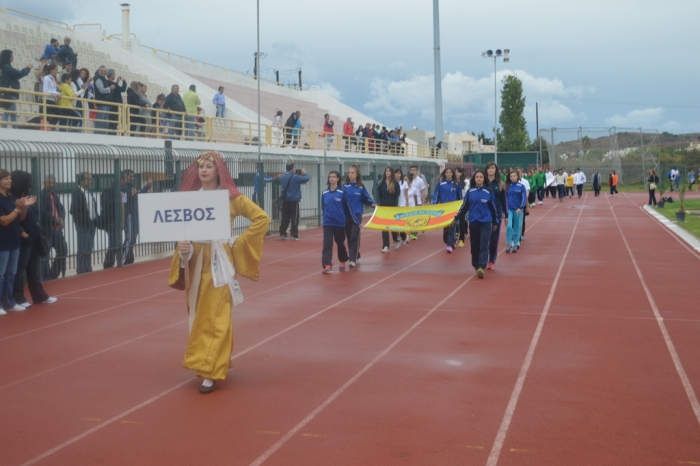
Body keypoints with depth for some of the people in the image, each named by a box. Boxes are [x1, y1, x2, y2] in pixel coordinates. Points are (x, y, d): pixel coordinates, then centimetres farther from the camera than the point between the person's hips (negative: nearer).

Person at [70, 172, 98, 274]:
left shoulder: (90, 193, 13)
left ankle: (87, 270, 16)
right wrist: (85, 221, -17)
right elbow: (73, 211, -16)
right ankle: (81, 272, -1)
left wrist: (95, 220, 6)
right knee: (83, 249, -6)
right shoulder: (77, 193, -10)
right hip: (83, 225, -7)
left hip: (91, 224, 7)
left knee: (89, 249, 10)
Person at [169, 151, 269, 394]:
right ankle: (205, 362, 27)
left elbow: (262, 218, -4)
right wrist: (182, 247, -13)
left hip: (218, 262, -5)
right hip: (195, 261, 5)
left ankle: (211, 371, -4)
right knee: (198, 315, 11)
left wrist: (238, 243, -7)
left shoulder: (230, 197, -4)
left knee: (215, 317, -6)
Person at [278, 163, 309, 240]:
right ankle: (294, 235, -3)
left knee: (285, 218, 9)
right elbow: (306, 179, -13)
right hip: (294, 200, -6)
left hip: (285, 200, 6)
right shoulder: (295, 177, -14)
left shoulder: (282, 177, 5)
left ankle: (283, 234, 8)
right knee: (294, 218, -2)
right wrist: (304, 173, 9)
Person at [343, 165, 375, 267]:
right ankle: (356, 256, 27)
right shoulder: (344, 186, 0)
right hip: (346, 216, 2)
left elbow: (366, 198, 2)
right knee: (349, 237, 10)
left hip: (357, 215, -2)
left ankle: (353, 259, -8)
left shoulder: (361, 187, 0)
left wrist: (372, 203, -15)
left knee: (354, 237, -8)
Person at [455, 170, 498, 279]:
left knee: (484, 246, -11)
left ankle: (481, 267, -20)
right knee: (475, 246, 7)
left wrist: (495, 222, 13)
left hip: (486, 222, -2)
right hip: (473, 222, 2)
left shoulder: (488, 192, 1)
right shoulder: (470, 192, 3)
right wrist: (456, 217, 7)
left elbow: (492, 207, 8)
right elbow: (464, 206, 9)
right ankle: (476, 266, 20)